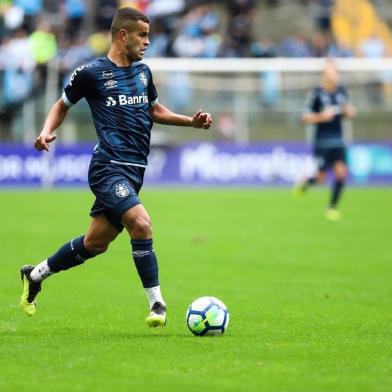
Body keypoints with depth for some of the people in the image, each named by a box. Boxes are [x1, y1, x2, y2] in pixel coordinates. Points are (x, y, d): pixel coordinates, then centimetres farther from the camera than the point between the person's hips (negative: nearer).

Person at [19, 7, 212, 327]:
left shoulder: (143, 72, 14)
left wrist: (191, 121, 15)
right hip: (109, 167, -7)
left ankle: (35, 275, 32)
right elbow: (62, 105, 10)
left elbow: (155, 110, 29)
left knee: (95, 244, 11)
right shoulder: (91, 73, -4)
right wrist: (47, 131, -8)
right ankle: (157, 304, -17)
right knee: (141, 224, -25)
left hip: (135, 170, 7)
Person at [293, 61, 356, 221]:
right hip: (322, 141, -4)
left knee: (341, 172, -9)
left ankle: (332, 208, 6)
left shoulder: (342, 91, 4)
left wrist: (349, 112, -4)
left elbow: (347, 111, 19)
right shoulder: (317, 94, -11)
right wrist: (321, 117, -23)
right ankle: (304, 184, 34)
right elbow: (306, 118, -7)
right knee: (321, 177, -1)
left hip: (338, 141, 4)